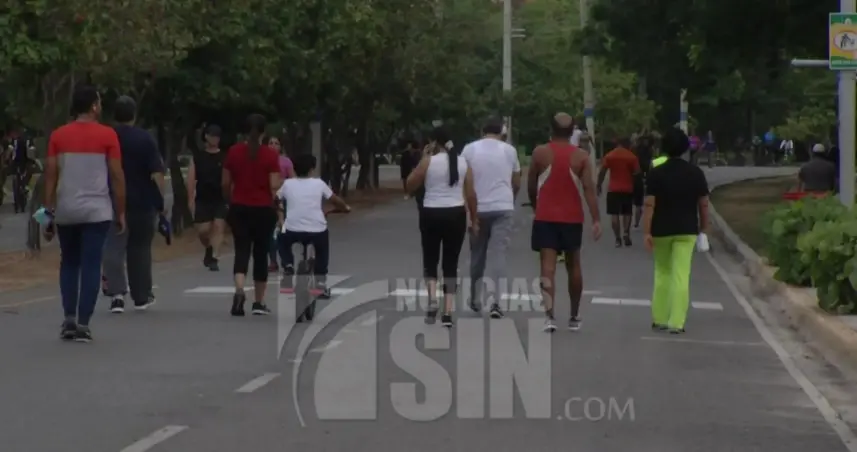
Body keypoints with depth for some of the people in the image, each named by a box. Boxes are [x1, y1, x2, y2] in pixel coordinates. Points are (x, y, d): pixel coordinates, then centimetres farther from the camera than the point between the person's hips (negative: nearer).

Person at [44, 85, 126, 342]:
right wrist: (120, 213, 4)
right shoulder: (107, 135, -2)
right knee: (90, 265, 1)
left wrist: (48, 213, 6)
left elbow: (50, 176, 2)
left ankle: (69, 319, 9)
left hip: (65, 212, 3)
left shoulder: (58, 136, 4)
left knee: (69, 263, 17)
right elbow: (117, 176, -3)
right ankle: (83, 323, -4)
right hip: (96, 210, -2)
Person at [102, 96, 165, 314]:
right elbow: (156, 173, -10)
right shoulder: (145, 138, -5)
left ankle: (117, 293, -21)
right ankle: (142, 297, 20)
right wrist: (160, 199, -2)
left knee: (113, 249, -3)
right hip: (142, 202, 0)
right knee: (139, 249, 12)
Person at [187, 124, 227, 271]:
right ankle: (209, 249, 30)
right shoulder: (197, 157, 4)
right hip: (202, 200, 1)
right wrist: (191, 200, -3)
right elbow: (191, 180, 3)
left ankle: (214, 258, -10)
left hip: (221, 199, -1)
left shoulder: (225, 157, 2)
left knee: (219, 227, -9)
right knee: (203, 230, 0)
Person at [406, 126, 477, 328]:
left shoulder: (428, 161, -6)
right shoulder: (463, 162, 3)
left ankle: (432, 299, -10)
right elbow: (470, 194, 3)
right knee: (451, 263, 8)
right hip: (456, 215, 2)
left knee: (430, 259, 14)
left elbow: (410, 186, 4)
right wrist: (474, 220, 11)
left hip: (431, 214, -2)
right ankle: (448, 312, 2)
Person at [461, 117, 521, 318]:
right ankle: (494, 302, -17)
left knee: (477, 255, 15)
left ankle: (476, 300, 25)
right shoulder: (509, 150, 3)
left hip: (477, 208, 1)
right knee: (498, 254, -5)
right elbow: (516, 183, 11)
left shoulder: (470, 149, 2)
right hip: (503, 207, -1)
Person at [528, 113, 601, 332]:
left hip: (546, 217, -1)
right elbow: (589, 188, -11)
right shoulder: (581, 156, -2)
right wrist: (596, 220, -13)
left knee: (548, 267, -7)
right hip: (572, 218, 1)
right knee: (573, 266, 16)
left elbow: (531, 186, 4)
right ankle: (574, 317, 25)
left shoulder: (540, 153, -3)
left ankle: (549, 315, -24)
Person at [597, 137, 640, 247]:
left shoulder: (609, 156, 1)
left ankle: (618, 238, -4)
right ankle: (626, 233, -2)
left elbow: (602, 172, -3)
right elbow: (637, 172, -4)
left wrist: (599, 186, 3)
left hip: (613, 189, -1)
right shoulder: (632, 157, -1)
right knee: (626, 213, 16)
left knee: (614, 214, 2)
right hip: (628, 189, 1)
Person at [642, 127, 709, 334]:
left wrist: (646, 232, -10)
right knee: (681, 276, -2)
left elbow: (649, 205, -11)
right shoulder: (696, 172, -2)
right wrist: (704, 227, 14)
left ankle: (659, 319, 18)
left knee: (662, 273, 15)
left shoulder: (656, 173, -7)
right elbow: (703, 204, 1)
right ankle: (676, 322, -8)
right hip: (686, 230, 0)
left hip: (661, 230, 0)